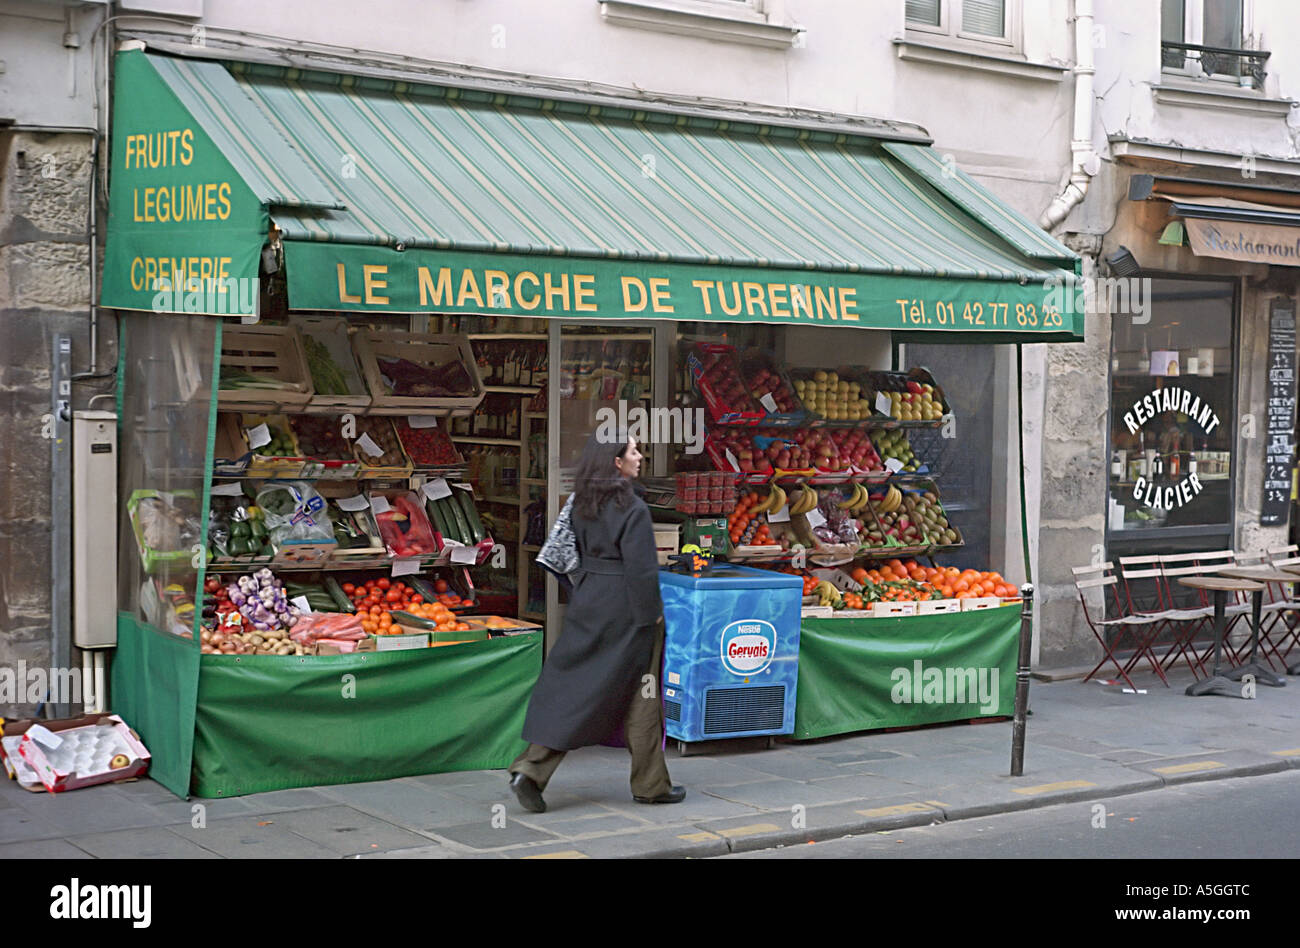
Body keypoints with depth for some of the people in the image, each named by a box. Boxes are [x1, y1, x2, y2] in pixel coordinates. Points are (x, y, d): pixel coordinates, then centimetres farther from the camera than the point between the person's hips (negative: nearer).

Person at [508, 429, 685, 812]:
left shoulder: (585, 503, 6)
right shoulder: (631, 507, -17)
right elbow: (641, 568, -18)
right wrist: (651, 615, -11)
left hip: (588, 601, 7)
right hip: (626, 608, -7)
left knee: (569, 686, 7)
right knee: (638, 694, 6)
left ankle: (531, 769, -3)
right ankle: (650, 784, 16)